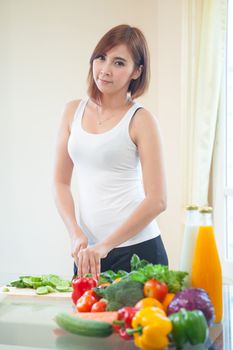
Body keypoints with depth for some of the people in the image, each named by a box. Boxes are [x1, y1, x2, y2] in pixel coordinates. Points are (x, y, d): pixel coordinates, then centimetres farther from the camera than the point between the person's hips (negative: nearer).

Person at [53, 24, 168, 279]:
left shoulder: (139, 120, -8)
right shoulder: (73, 111, 7)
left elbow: (157, 200, -13)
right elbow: (61, 182, 8)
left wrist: (105, 246, -17)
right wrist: (76, 233, -5)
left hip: (136, 247, -4)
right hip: (88, 250, 4)